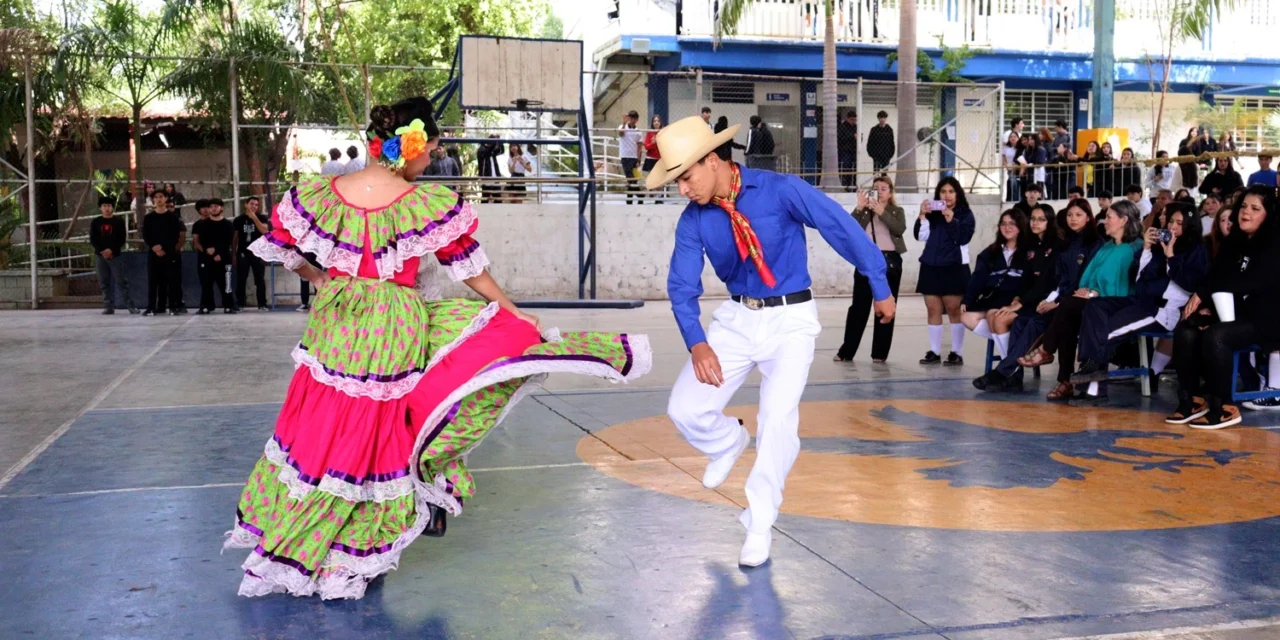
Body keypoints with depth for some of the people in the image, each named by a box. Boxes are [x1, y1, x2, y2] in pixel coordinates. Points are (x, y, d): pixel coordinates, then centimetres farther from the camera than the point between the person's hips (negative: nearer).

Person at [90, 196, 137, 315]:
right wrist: (102, 251, -11)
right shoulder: (95, 222, 8)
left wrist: (111, 250, -15)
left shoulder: (119, 222, 3)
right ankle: (108, 306, 7)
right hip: (100, 255, 3)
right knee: (104, 282, 3)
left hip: (115, 255, -3)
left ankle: (130, 305, -5)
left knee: (121, 281, -6)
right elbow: (92, 239, 3)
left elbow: (122, 239, -3)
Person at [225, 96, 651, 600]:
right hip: (395, 331, -7)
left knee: (321, 428, 21)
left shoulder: (317, 195, -5)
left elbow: (276, 246, 7)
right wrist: (513, 311, 20)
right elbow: (470, 270, 3)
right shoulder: (431, 205, -10)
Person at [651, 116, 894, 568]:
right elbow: (682, 286, -4)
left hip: (791, 319, -3)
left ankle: (759, 525, 6)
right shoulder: (693, 220, -6)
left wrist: (880, 288, -2)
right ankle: (730, 443, 30)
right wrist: (697, 343, -21)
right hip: (736, 318, 4)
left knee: (779, 420, -15)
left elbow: (844, 230, -10)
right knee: (685, 410, -6)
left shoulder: (781, 191, -17)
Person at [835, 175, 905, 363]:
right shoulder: (864, 210, 11)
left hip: (890, 261, 0)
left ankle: (880, 353, 8)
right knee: (858, 306, 0)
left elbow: (900, 229, -10)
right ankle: (846, 351, 5)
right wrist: (859, 208, -13)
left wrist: (882, 212, -16)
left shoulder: (897, 211, 10)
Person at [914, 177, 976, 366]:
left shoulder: (965, 214, 3)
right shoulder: (932, 213, 10)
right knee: (933, 310, 4)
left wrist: (951, 220, -17)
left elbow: (964, 238, -8)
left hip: (954, 267, -3)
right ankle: (934, 352, 9)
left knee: (954, 310, -4)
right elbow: (920, 236, 3)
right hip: (931, 266, 3)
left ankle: (957, 353, 0)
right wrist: (922, 216, -9)